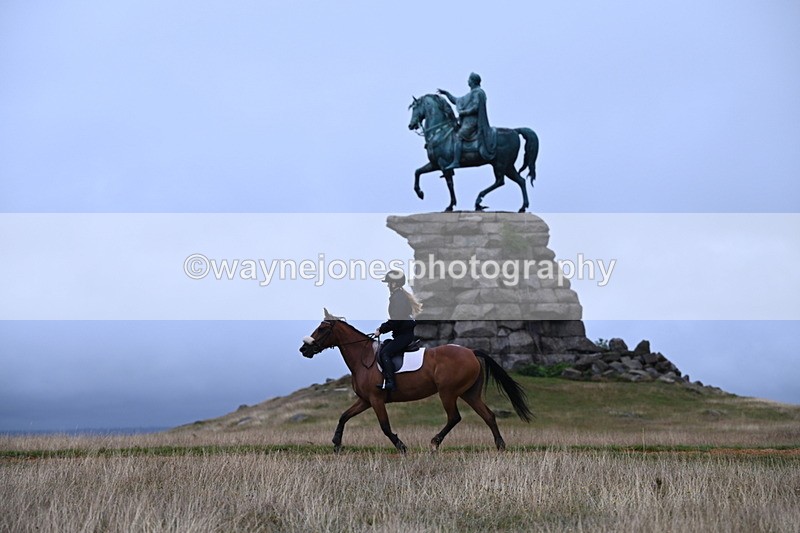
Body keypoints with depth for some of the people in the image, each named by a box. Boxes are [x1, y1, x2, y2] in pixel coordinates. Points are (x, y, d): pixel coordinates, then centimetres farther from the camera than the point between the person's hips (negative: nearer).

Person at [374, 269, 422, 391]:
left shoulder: (398, 297, -18)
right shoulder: (399, 295, 15)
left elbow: (395, 321, -23)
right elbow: (395, 318, 19)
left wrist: (381, 330, -14)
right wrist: (382, 327, 8)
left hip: (405, 334, -11)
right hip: (403, 332, 11)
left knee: (385, 353, -16)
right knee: (382, 352, 11)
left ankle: (391, 383, -16)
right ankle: (387, 381, 14)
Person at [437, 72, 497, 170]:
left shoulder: (477, 92, -7)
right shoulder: (472, 93, 24)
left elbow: (475, 108, -19)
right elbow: (457, 101, 29)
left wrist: (463, 112, -13)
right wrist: (446, 93, 27)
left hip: (472, 121, -11)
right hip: (468, 121, 11)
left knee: (458, 137, -21)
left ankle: (455, 162, -32)